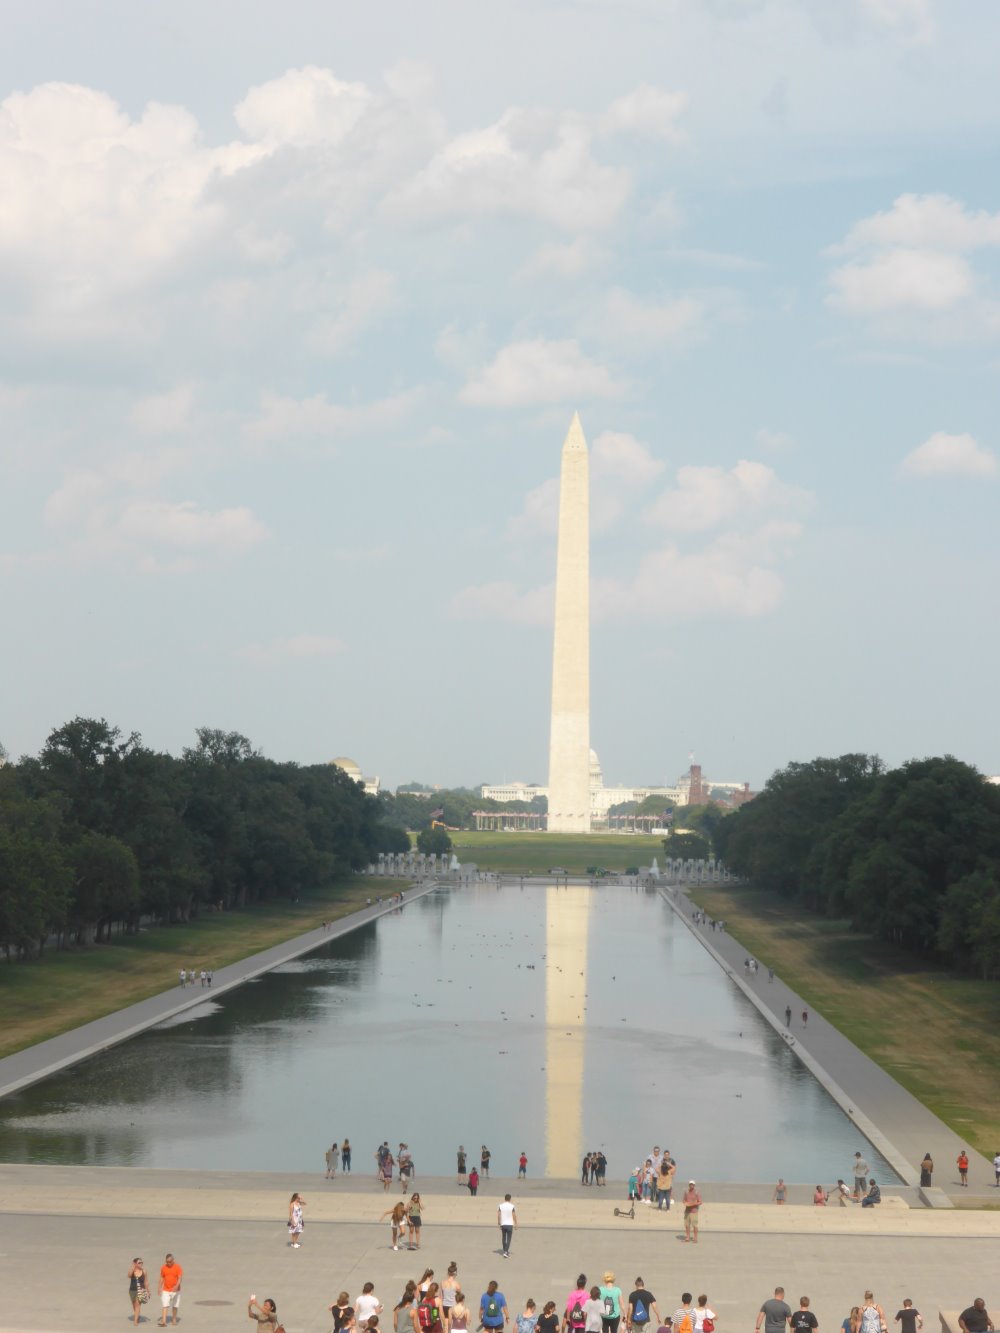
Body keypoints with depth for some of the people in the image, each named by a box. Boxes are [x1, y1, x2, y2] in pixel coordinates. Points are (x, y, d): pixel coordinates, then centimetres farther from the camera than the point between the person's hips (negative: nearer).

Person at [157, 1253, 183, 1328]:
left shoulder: (178, 1267, -10)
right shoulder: (163, 1268, 0)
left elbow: (180, 1278, -18)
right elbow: (162, 1278, 9)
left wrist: (177, 1286, -33)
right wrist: (159, 1287, 5)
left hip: (175, 1290, -1)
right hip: (165, 1290, 1)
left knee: (174, 1306, 12)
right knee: (164, 1305, -10)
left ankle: (174, 1320, 29)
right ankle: (163, 1321, -17)